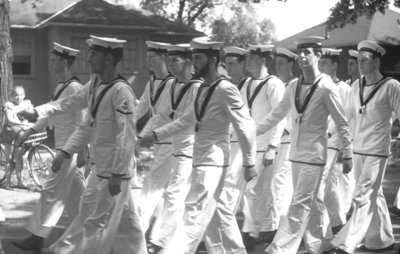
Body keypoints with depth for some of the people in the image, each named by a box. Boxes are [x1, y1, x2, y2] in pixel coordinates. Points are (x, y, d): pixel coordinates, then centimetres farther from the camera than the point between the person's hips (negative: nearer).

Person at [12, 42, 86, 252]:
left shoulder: (74, 88, -17)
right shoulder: (60, 86, 12)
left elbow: (82, 121, -20)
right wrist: (29, 132, 20)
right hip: (62, 144, 9)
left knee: (52, 191, -6)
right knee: (74, 190, 15)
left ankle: (38, 237, -2)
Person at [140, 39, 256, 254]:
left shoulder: (225, 89, -14)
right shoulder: (202, 89, 11)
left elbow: (246, 127, -14)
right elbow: (187, 120, 21)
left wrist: (249, 163, -12)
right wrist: (156, 135, 16)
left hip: (213, 161, -9)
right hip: (200, 161, 9)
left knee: (194, 216, -10)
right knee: (218, 214, 14)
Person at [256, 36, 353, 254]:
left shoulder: (326, 88, -12)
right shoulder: (293, 86, 5)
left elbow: (342, 124, -7)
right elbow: (277, 114, 14)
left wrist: (347, 155, -5)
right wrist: (254, 130, 10)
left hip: (314, 155, -6)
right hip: (296, 153, 6)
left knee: (300, 204, -5)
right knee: (311, 202, 16)